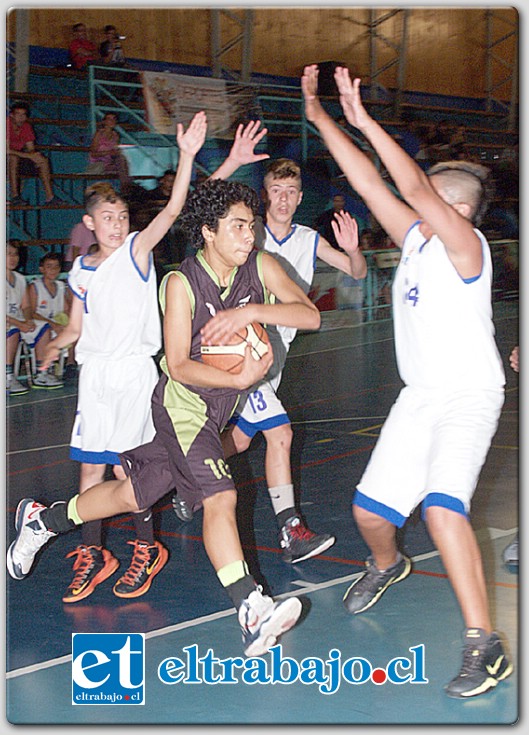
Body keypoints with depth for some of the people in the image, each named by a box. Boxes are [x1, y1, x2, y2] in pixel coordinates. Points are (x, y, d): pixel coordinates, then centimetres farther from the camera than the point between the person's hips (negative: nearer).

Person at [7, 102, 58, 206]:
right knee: (13, 158, -37)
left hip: (19, 155, 7)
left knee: (43, 160, -7)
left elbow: (31, 149, 0)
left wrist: (36, 157, -23)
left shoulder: (27, 126, -2)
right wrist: (28, 155, -30)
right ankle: (15, 196, -37)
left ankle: (50, 197, -11)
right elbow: (7, 150, -28)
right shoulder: (7, 124, -22)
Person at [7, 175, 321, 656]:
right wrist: (238, 379, -30)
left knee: (134, 493, 17)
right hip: (183, 403, -6)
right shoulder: (182, 283, -17)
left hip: (217, 408, 6)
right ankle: (252, 612, -31)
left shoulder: (261, 266, -4)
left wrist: (252, 310, -28)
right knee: (219, 496, -23)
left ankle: (41, 520, 37)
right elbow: (178, 365, -18)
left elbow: (310, 315, -13)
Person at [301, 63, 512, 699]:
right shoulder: (414, 237, 5)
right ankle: (386, 566, 46)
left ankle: (484, 644, -22)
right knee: (369, 509, 10)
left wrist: (363, 120, -30)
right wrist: (319, 116, 2)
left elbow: (414, 189, -30)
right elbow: (368, 182, 5)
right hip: (419, 396, 8)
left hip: (470, 395, -8)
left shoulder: (464, 243, -16)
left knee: (441, 505, -28)